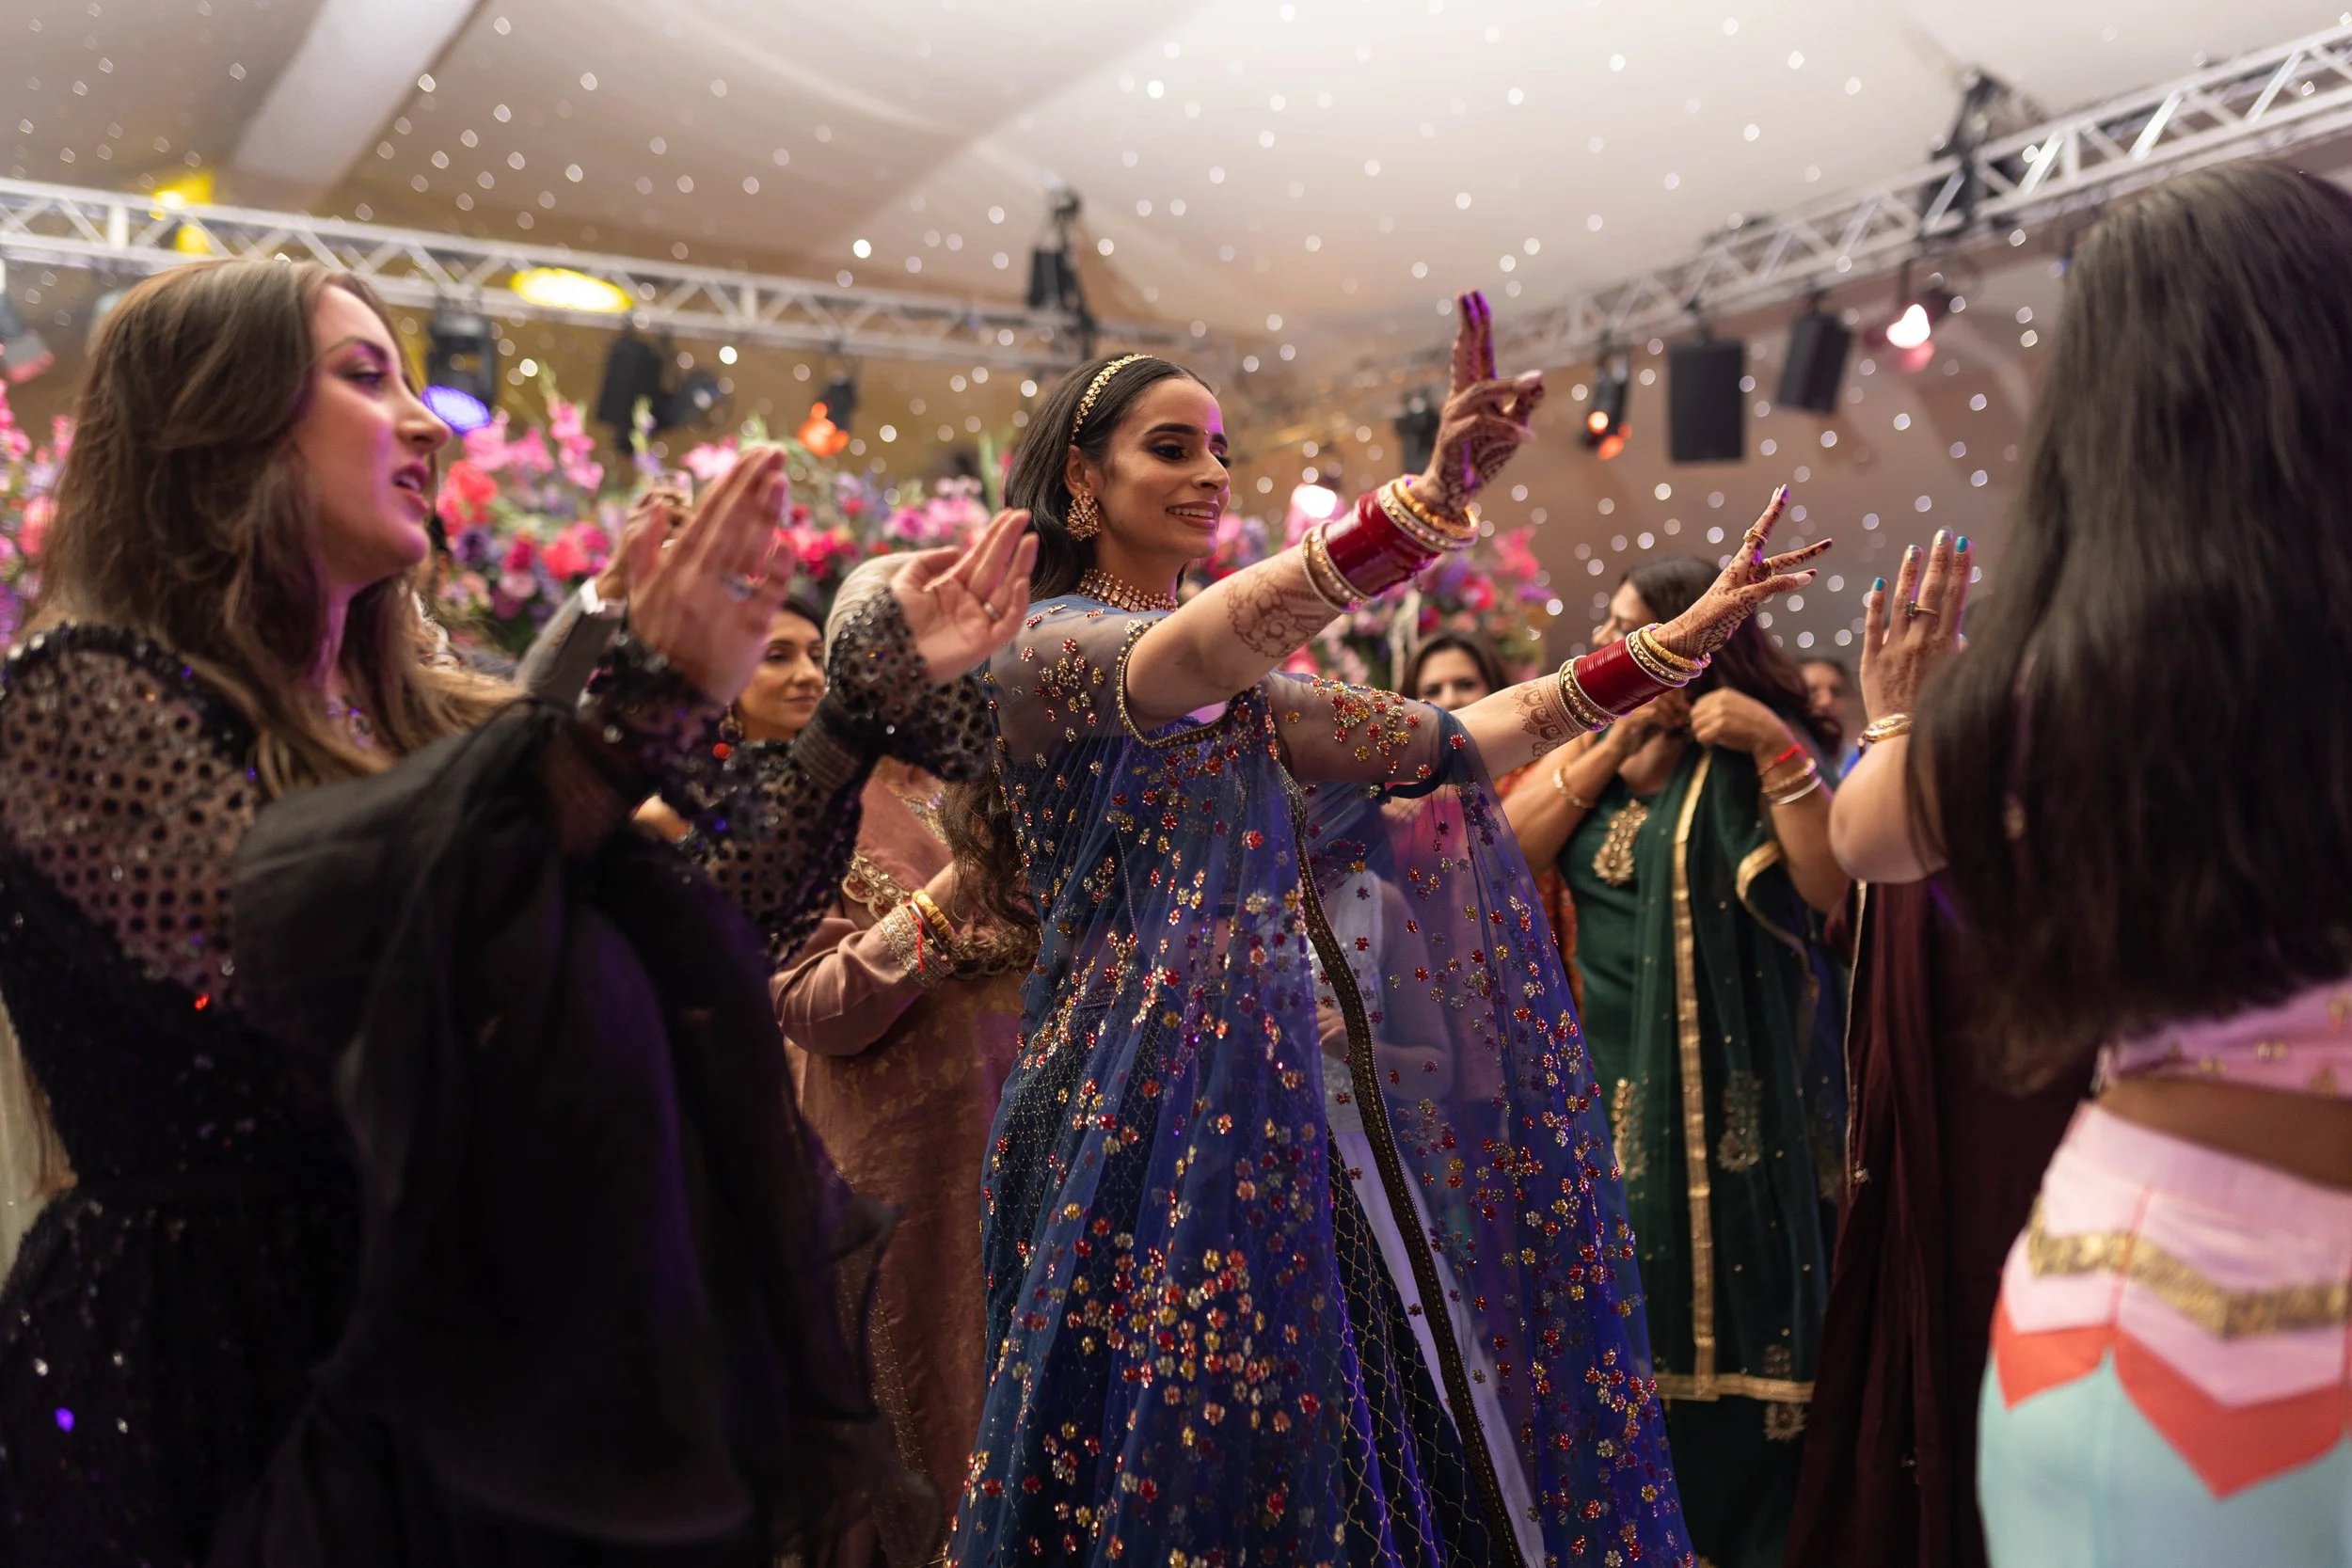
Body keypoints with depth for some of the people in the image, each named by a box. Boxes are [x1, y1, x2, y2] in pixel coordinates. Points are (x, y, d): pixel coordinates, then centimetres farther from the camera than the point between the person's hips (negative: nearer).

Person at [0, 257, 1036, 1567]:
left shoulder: (424, 710, 7)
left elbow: (721, 902, 3)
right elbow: (291, 941, -28)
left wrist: (886, 690, 2)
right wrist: (635, 715, -34)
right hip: (215, 1380, -5)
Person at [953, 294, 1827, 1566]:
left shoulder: (1244, 685, 17)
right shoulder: (1047, 645, -6)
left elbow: (1444, 742, 10)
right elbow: (1186, 662, -28)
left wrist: (1680, 639, 5)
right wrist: (1425, 500, -42)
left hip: (1285, 1102, 7)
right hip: (1157, 1105, -7)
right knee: (1199, 1462, 0)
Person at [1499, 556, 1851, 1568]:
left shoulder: (1745, 757, -3)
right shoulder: (1583, 749, 12)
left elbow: (1826, 887, -16)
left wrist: (1777, 748, -20)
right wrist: (1608, 748, -7)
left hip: (1722, 1095, -4)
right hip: (1601, 1083, 5)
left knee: (1722, 1323, 2)